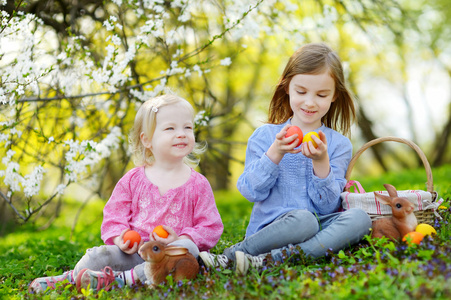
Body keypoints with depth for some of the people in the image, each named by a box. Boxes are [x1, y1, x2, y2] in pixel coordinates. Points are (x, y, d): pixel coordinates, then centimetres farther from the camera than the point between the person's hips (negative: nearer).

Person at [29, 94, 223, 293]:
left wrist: (179, 239, -15)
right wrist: (120, 239, -11)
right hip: (134, 251, 2)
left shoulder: (198, 184, 4)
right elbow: (114, 216, 12)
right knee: (101, 254, -26)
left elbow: (211, 227, 2)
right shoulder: (133, 179, 9)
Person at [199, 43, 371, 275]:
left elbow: (327, 206, 1)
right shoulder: (265, 135, 6)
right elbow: (252, 191, -2)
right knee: (303, 219, -36)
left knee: (360, 218, -28)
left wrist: (321, 162, -14)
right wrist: (275, 153, -15)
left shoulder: (339, 145, 8)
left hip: (321, 225, 4)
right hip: (271, 227, -3)